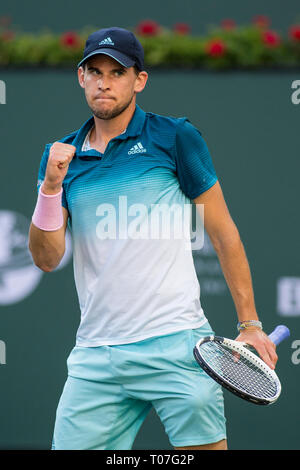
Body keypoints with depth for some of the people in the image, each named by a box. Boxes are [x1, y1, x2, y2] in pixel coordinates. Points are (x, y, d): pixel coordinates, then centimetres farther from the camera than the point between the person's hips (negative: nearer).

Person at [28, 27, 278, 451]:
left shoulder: (175, 137, 1)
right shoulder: (61, 156, 11)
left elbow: (223, 232, 4)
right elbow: (47, 259, 4)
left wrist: (250, 324, 0)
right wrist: (51, 185, -12)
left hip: (176, 346, -3)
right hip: (95, 359, 3)